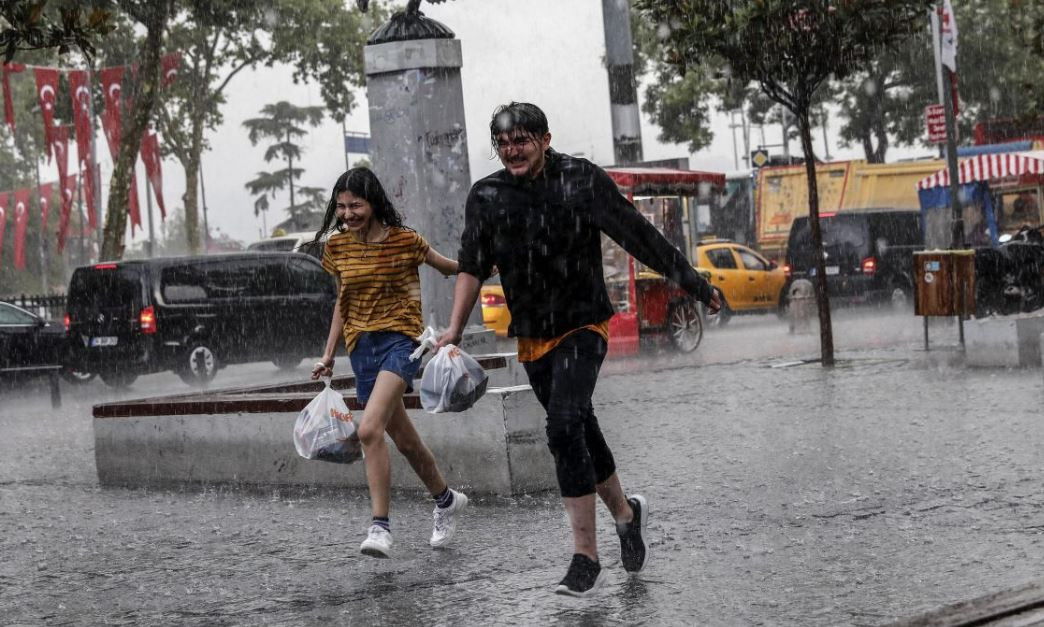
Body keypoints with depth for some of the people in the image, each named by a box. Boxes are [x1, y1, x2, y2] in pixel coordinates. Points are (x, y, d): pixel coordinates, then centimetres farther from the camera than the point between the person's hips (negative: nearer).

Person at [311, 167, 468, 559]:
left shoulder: (404, 241, -7)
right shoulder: (338, 247, 6)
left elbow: (449, 267, 10)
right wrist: (329, 355, 15)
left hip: (399, 340, -5)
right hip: (361, 348, 5)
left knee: (370, 430, -25)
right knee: (405, 440, 14)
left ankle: (380, 527, -24)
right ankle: (446, 501, 37)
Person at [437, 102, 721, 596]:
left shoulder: (582, 180, -11)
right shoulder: (486, 197, -1)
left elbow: (640, 238, -7)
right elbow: (472, 267, -1)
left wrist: (695, 286, -3)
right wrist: (454, 330, -13)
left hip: (583, 328, -5)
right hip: (532, 338, 5)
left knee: (565, 428, -22)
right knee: (580, 434, 15)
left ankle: (586, 558, -18)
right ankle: (626, 513, 42)